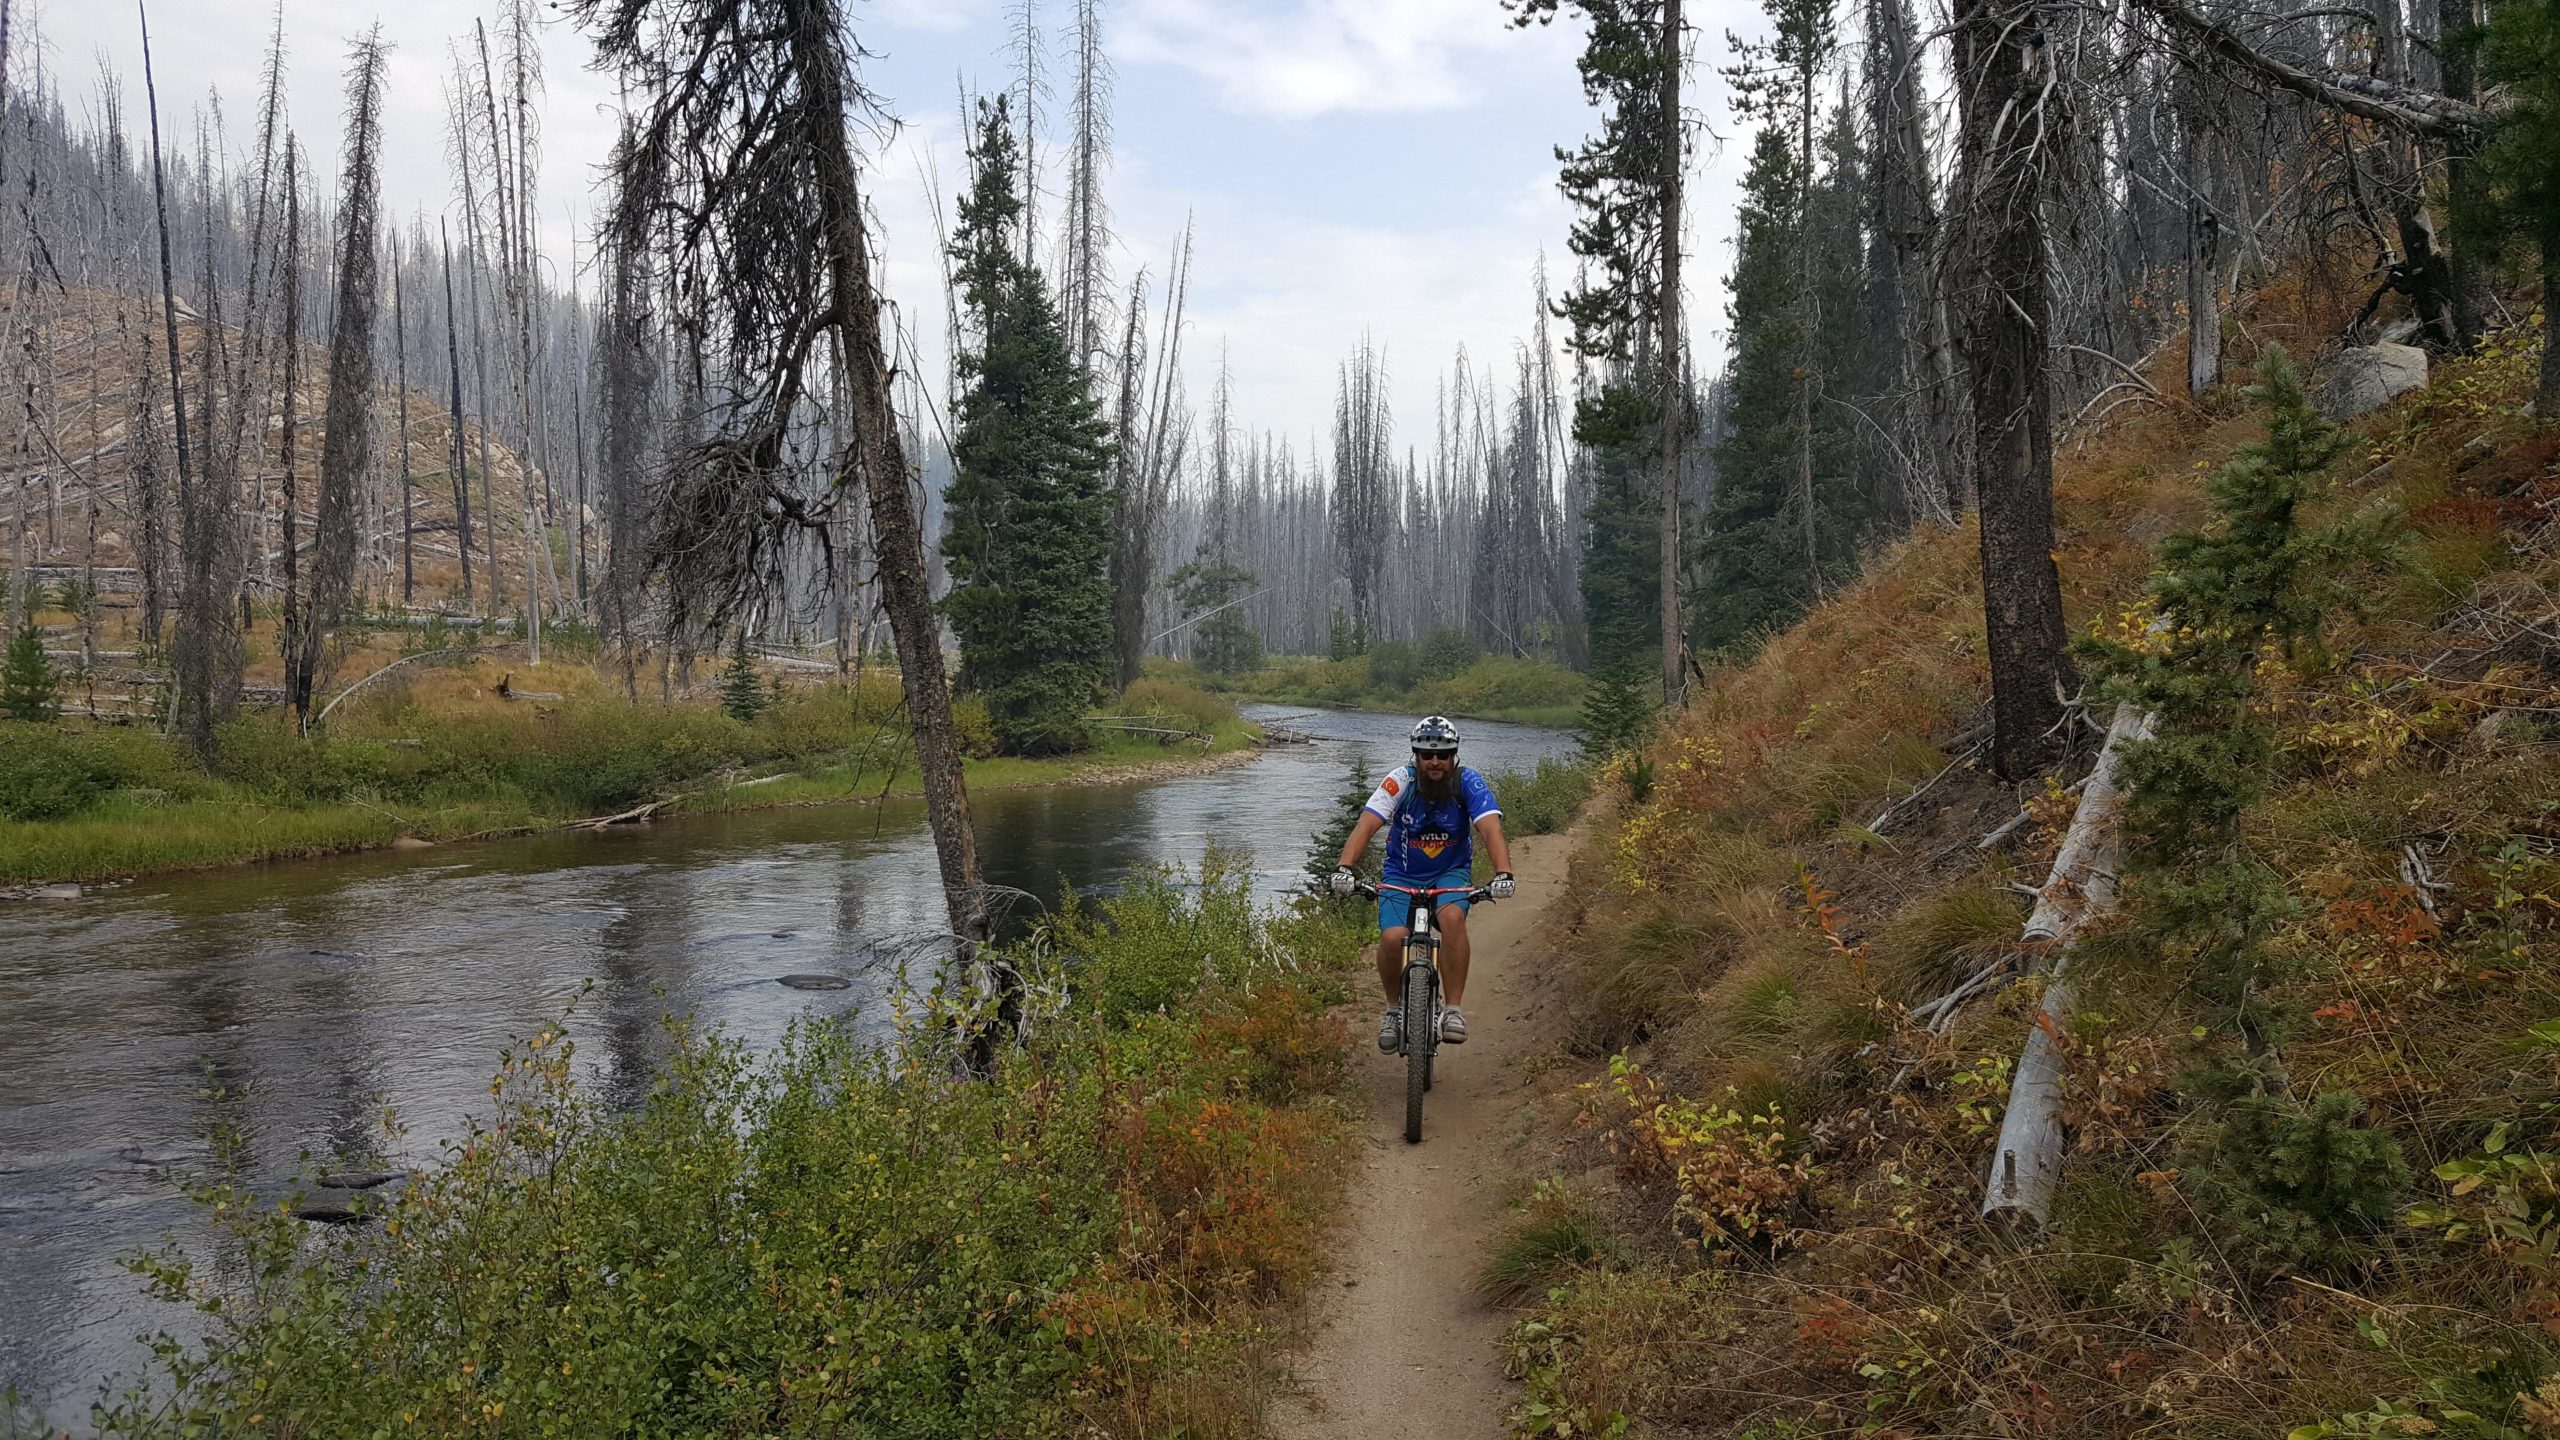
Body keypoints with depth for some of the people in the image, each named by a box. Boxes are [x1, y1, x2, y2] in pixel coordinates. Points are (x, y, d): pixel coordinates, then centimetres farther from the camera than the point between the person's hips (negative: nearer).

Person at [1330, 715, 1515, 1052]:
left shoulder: (1468, 783, -17)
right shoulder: (1401, 781, -18)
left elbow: (1491, 829, -28)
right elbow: (1366, 825, -27)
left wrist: (1503, 873, -46)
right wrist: (1344, 867, -44)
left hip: (1451, 873, 0)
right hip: (1402, 875, 0)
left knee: (1453, 917, -33)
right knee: (1392, 938, -24)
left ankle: (1453, 1010, -22)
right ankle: (1394, 1009, 5)